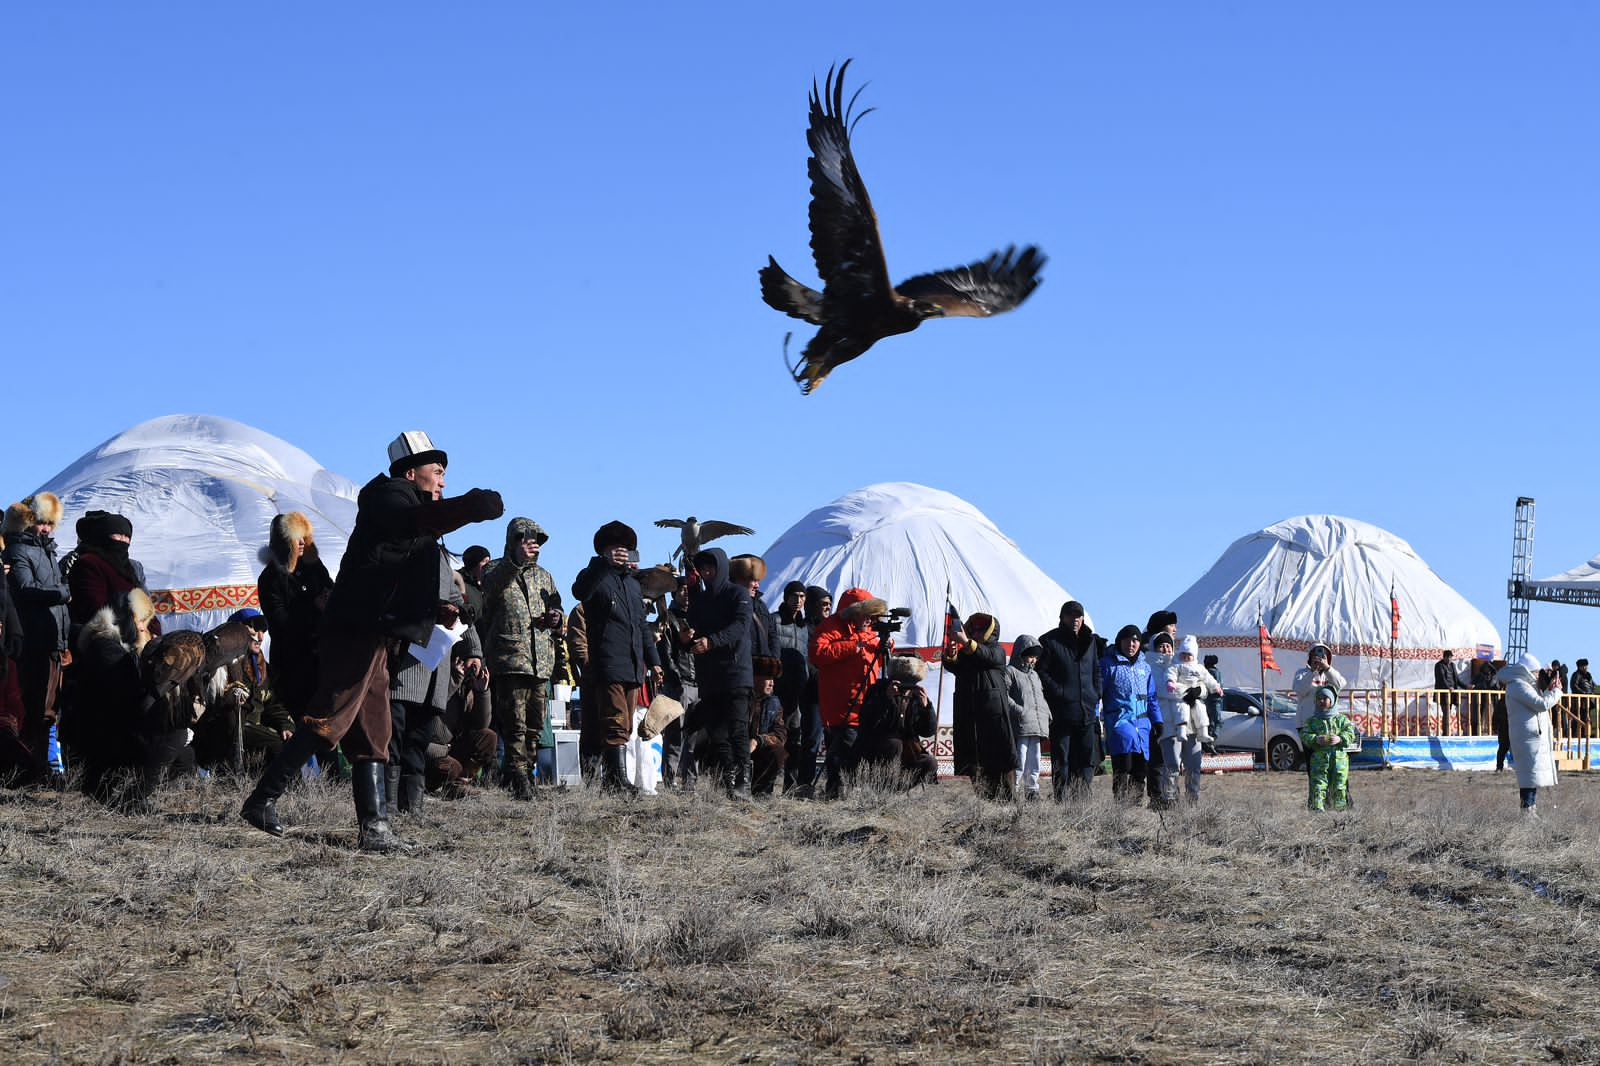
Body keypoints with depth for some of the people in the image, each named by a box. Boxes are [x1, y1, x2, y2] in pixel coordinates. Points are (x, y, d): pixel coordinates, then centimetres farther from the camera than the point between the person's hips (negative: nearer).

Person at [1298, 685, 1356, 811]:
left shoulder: (1342, 719, 11)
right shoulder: (1312, 720, 11)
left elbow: (1350, 732, 1)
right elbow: (1304, 735, 1)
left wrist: (1340, 738, -19)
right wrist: (1315, 739, -18)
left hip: (1339, 758, 1)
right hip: (1319, 757, -1)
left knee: (1339, 786, 4)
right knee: (1318, 786, -9)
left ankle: (1340, 808, 11)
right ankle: (1317, 807, -12)